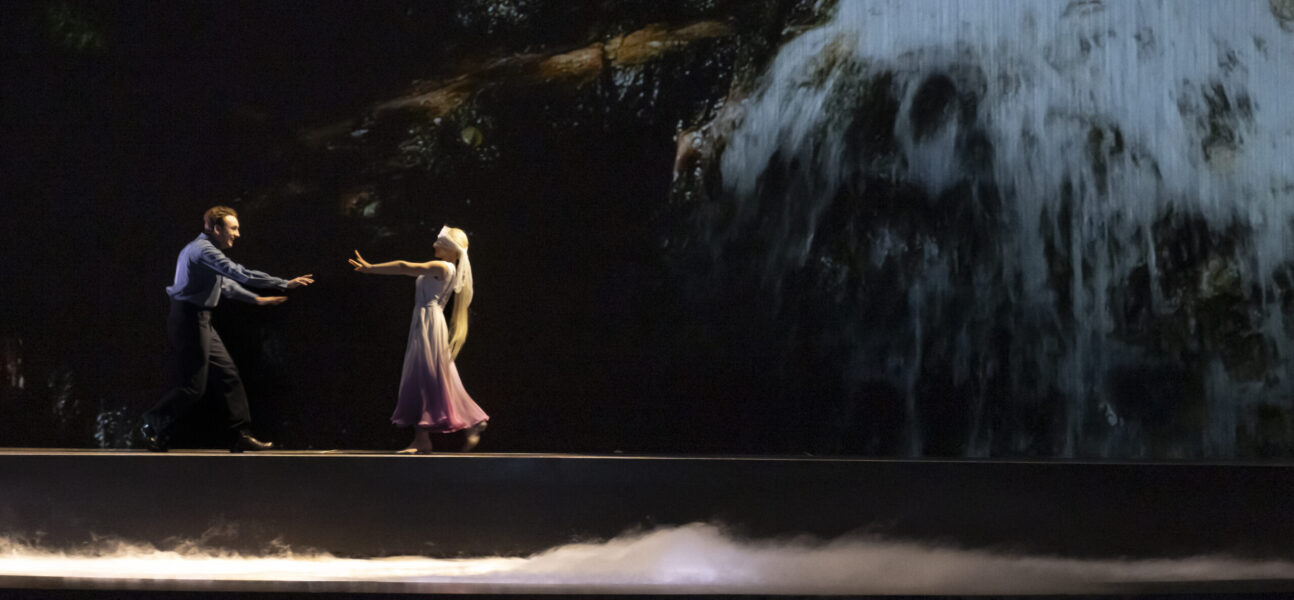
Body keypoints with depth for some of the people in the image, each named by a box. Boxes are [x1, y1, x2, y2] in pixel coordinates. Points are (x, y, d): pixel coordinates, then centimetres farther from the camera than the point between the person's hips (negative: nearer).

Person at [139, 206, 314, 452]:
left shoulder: (206, 251, 17)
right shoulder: (203, 250, -16)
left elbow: (225, 283, 30)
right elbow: (240, 273, -23)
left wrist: (256, 299, 32)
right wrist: (285, 284, -21)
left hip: (201, 321, 11)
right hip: (190, 319, -11)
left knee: (227, 375, 8)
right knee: (193, 386, -6)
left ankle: (241, 435, 9)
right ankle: (152, 426, 9)